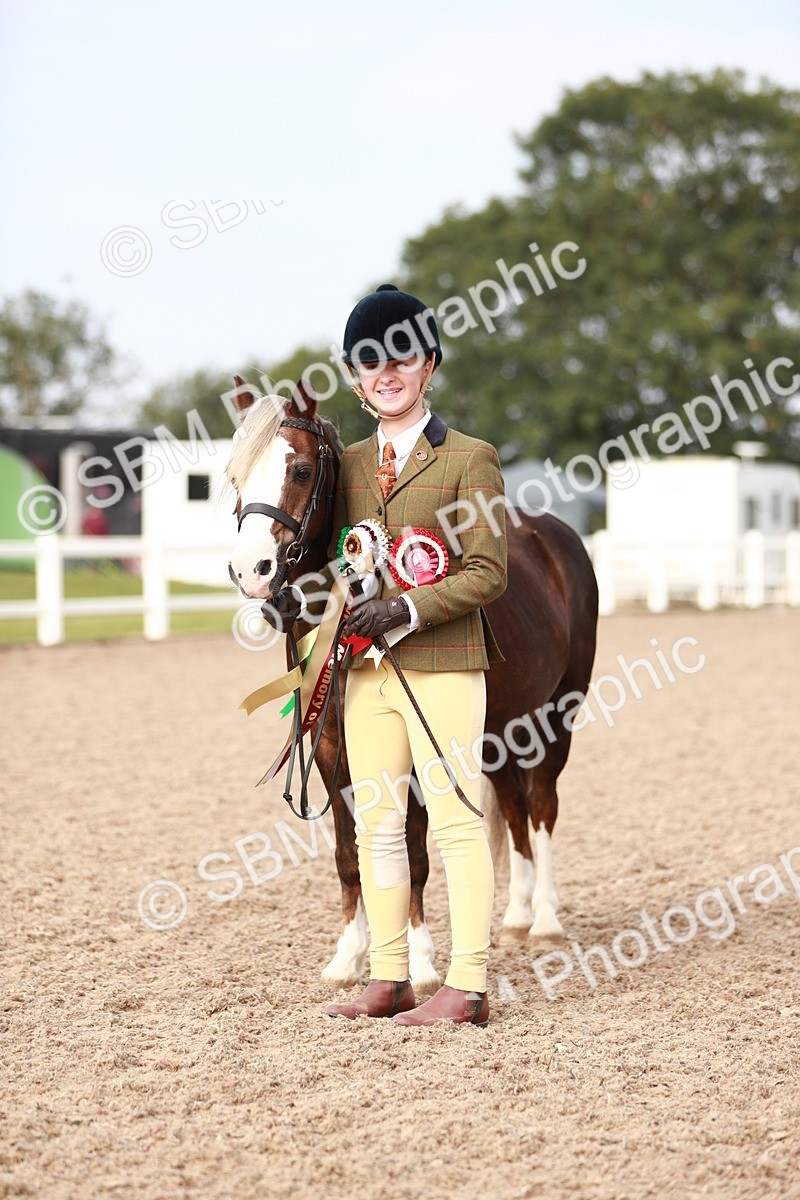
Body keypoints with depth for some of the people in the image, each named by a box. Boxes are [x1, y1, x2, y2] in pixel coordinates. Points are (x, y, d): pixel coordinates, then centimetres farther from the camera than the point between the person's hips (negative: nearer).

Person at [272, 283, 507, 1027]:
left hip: (442, 665, -6)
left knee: (455, 817, -3)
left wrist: (408, 608, -20)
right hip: (366, 668, 6)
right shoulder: (349, 464, 13)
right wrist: (303, 599, -3)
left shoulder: (469, 460, -3)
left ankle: (468, 986, 1)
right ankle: (387, 978, 17)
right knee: (375, 822, 9)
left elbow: (486, 573, -8)